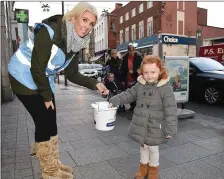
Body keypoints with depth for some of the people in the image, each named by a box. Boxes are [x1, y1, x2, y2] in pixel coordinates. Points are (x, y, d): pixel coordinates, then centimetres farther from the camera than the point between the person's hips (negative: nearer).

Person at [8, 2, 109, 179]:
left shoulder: (76, 43, -3)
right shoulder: (49, 32, -27)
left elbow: (72, 73, 0)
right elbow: (37, 68, -25)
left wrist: (95, 84, -12)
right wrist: (47, 96, -16)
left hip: (44, 79, 7)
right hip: (24, 76, -7)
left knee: (51, 122, 8)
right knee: (43, 122, -6)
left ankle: (54, 164, 27)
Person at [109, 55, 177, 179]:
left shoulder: (165, 89, -18)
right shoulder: (139, 85, -3)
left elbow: (171, 111, -17)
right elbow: (129, 94, 8)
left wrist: (170, 129, -16)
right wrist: (114, 100, -3)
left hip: (155, 127, -4)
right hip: (140, 125, 5)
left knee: (153, 148, 15)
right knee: (143, 146, 21)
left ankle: (153, 169, 40)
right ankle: (143, 166, 44)